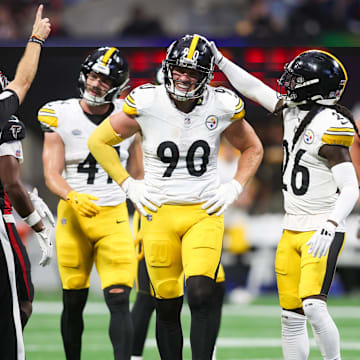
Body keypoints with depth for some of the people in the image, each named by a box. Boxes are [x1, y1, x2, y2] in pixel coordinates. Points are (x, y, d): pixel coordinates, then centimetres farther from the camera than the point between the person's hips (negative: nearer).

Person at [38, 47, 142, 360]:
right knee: (74, 302, 6)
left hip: (114, 217, 0)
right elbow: (52, 175, -7)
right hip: (73, 215, 0)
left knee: (119, 299, -12)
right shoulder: (60, 116, -2)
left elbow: (137, 174, 13)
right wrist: (74, 197, -27)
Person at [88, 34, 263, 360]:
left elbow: (252, 149, 16)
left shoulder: (222, 106, -3)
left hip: (204, 213, 0)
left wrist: (234, 188, 2)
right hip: (159, 213, 0)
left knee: (201, 295, -20)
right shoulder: (146, 103, -7)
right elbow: (99, 140, 7)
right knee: (168, 306, 3)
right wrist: (128, 184, 0)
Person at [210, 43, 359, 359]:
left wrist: (331, 225, -35)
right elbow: (254, 89, 19)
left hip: (321, 232, -8)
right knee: (291, 316, 6)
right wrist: (219, 60, 22)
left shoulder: (329, 127, -18)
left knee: (313, 306, -23)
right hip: (292, 232, 8)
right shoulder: (294, 111, 5)